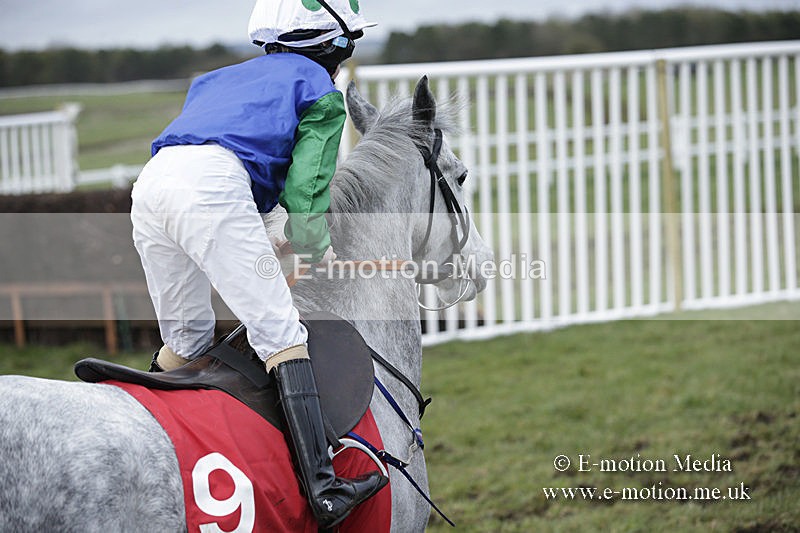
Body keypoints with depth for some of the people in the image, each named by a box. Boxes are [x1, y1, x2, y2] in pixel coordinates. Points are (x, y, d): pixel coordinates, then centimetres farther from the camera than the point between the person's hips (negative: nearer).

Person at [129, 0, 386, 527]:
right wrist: (319, 252, 25)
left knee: (186, 339, 22)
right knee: (279, 329, -10)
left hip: (150, 184, 7)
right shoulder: (321, 92, 18)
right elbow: (305, 191, 8)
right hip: (212, 186, -7)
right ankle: (322, 487, -21)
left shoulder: (225, 79, 39)